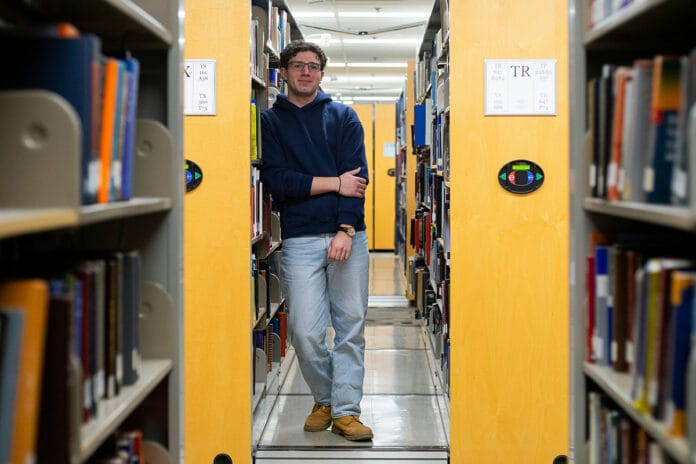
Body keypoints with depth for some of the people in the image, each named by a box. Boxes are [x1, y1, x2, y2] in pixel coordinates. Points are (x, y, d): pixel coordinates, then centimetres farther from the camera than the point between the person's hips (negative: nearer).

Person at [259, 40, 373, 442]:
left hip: (348, 235, 1)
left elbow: (357, 175, 0)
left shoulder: (344, 117, 11)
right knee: (305, 333, -3)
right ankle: (324, 400, 19)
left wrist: (345, 230, -12)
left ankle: (346, 411, 9)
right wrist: (334, 184, -8)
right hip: (301, 239, -1)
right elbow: (276, 180, -4)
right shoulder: (270, 121, 9)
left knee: (351, 328, 1)